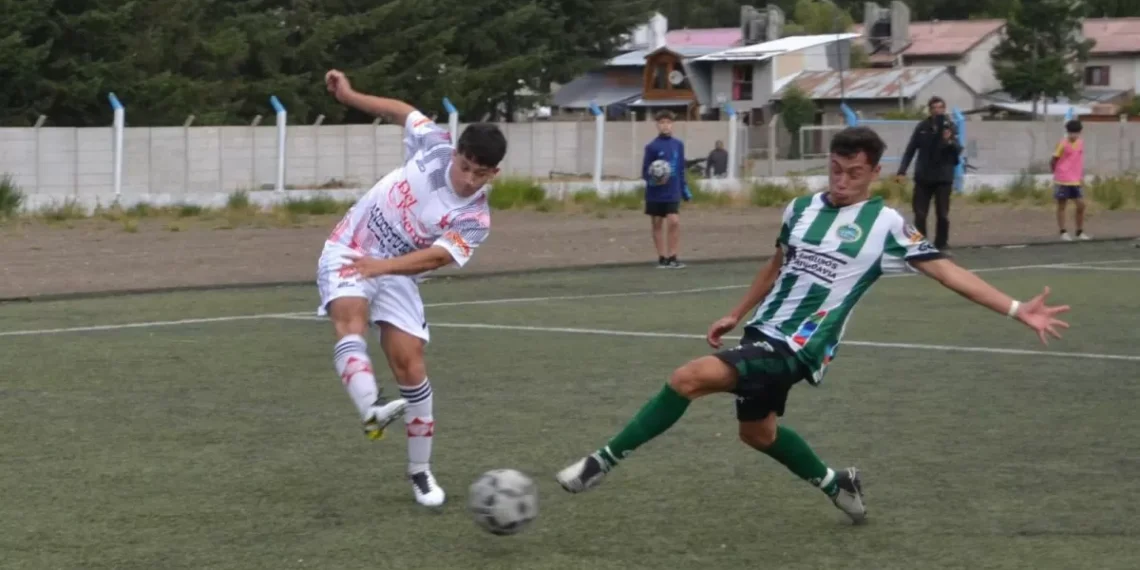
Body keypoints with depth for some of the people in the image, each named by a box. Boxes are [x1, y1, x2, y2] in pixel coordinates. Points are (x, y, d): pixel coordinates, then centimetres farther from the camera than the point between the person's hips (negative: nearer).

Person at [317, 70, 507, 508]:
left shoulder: (475, 218, -17)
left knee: (410, 365, -6)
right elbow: (403, 111, 8)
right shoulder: (435, 147, -12)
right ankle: (372, 413, -55)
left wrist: (381, 266, -43)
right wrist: (349, 95, 5)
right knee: (351, 320, -29)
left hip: (396, 274, 0)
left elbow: (436, 257, -30)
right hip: (348, 252, 0)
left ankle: (420, 471, 11)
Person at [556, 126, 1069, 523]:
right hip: (766, 332, 8)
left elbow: (948, 272, -10)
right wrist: (736, 314, 27)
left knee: (689, 378, -24)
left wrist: (1018, 310, -17)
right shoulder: (802, 208, 7)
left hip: (797, 347, -8)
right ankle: (836, 484, 46)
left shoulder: (885, 224, -10)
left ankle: (604, 460, -15)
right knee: (757, 431, 25)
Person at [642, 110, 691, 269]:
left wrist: (685, 189, 13)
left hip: (673, 193, 2)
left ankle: (672, 257, -3)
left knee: (674, 221, -11)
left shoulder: (678, 145, 6)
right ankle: (662, 258, 15)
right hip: (655, 194, -2)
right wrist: (653, 180, -24)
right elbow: (645, 172, -5)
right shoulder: (652, 147, -6)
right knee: (657, 225, 6)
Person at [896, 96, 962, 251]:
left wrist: (950, 141, -25)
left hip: (943, 177, -1)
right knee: (920, 214, 1)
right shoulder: (922, 127, 0)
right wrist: (902, 170, -4)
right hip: (923, 177, 1)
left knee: (942, 214, 3)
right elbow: (910, 149, 3)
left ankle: (941, 245, 12)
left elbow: (958, 150, -5)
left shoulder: (950, 127, -2)